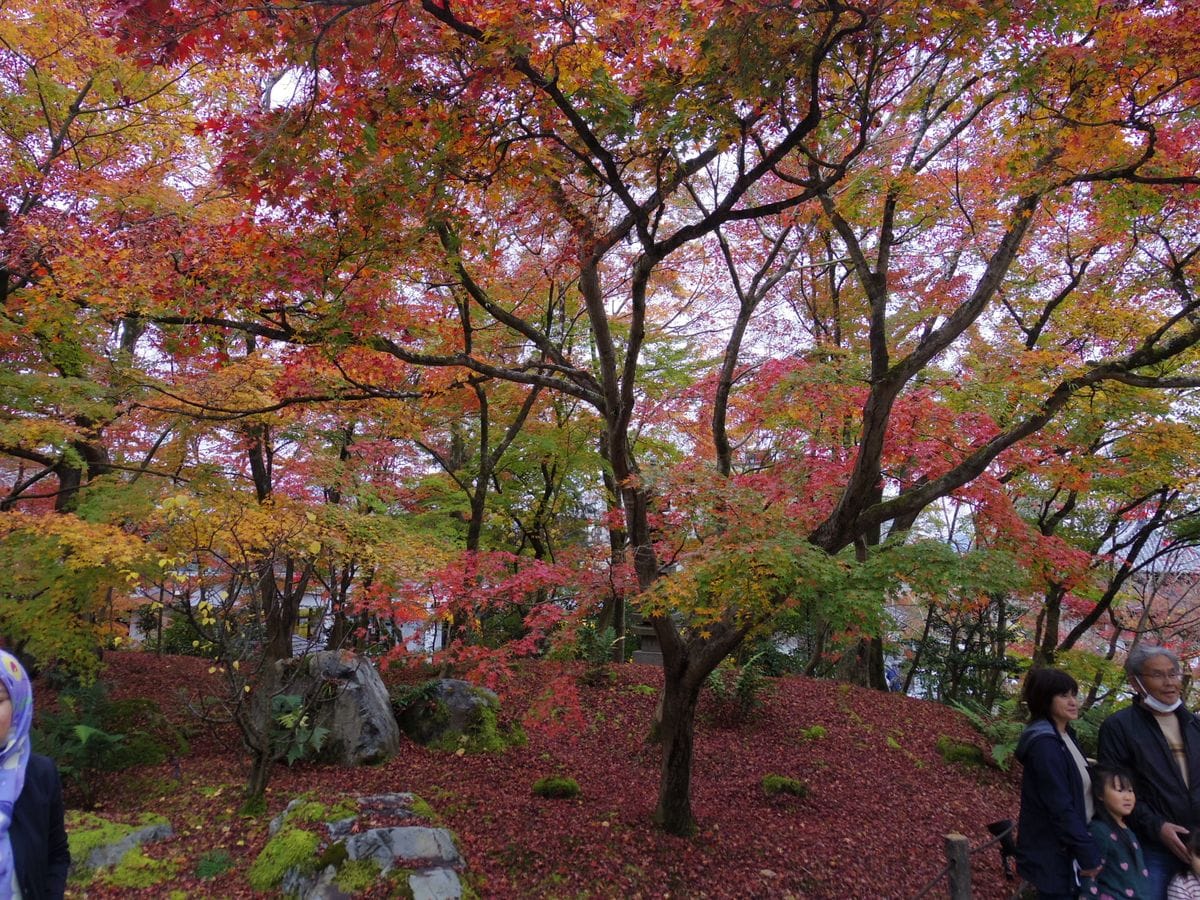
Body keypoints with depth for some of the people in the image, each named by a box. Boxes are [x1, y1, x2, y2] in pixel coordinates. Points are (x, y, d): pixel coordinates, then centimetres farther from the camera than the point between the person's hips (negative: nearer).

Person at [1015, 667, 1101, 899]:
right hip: (1053, 855, -9)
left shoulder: (1064, 734, 8)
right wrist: (1088, 854, -20)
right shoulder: (1044, 743, -22)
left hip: (1066, 849, 9)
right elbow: (1060, 807, -24)